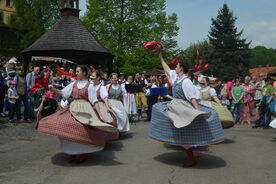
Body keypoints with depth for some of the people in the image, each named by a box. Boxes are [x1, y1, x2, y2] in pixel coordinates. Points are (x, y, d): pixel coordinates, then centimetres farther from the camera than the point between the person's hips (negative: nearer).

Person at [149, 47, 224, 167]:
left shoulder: (186, 81, -19)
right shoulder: (176, 77, 6)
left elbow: (192, 97, -25)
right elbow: (167, 69, 21)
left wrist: (197, 109, -35)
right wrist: (161, 57, 27)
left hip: (185, 110, -9)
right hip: (177, 108, 9)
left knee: (183, 134, -6)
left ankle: (192, 159, 5)